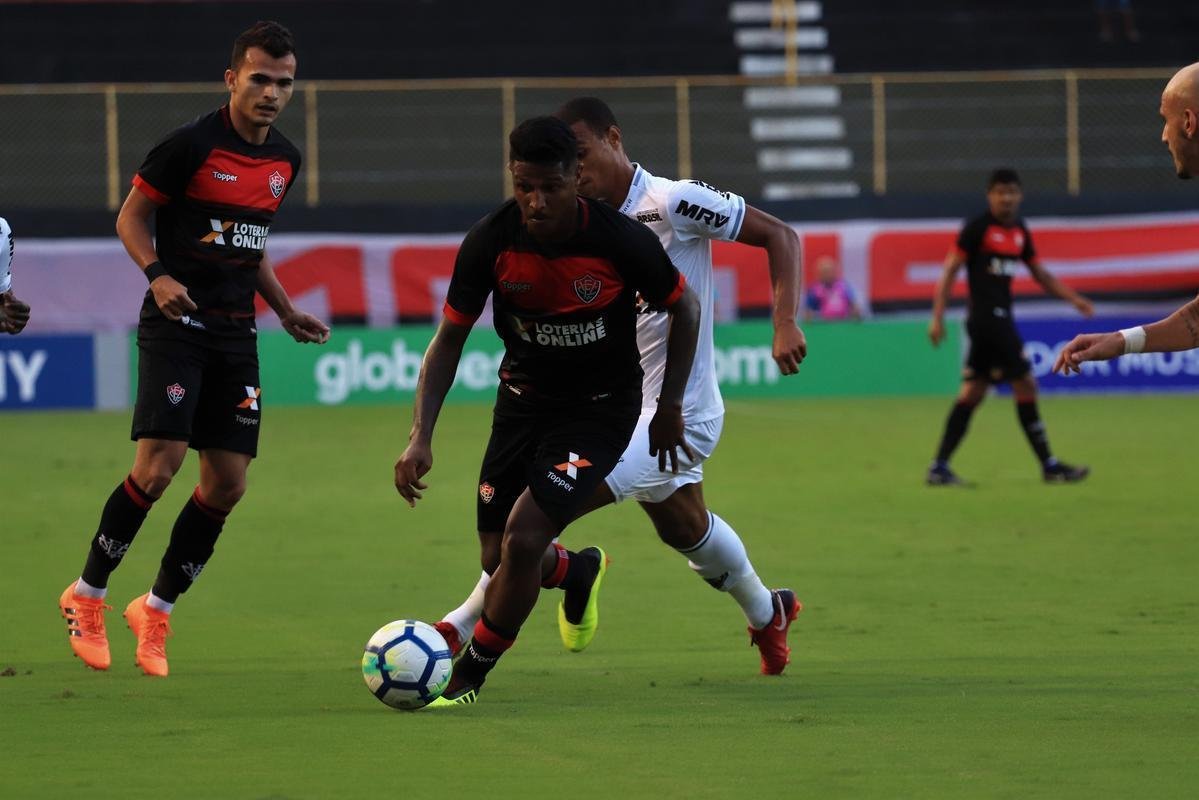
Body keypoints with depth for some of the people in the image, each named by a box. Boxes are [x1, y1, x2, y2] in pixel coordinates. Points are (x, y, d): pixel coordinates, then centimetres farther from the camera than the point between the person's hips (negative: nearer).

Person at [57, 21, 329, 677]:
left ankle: (156, 610, 17)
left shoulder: (284, 160, 10)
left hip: (236, 330, 7)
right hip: (177, 324, -7)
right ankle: (86, 597, 1)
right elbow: (130, 217, -4)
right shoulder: (192, 144, -11)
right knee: (159, 466, -17)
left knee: (227, 484, 1)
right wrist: (158, 275, -20)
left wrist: (286, 311, 15)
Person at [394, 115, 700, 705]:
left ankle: (468, 677, 2)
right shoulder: (490, 241, -16)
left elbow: (684, 308, -3)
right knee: (499, 559, 7)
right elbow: (449, 339, -6)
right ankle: (577, 572, 44)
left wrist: (669, 407, -1)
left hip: (600, 408, -4)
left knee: (523, 540, -19)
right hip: (523, 401, 4)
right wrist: (420, 437, -15)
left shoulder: (621, 240, -22)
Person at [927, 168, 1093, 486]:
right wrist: (938, 317, -14)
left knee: (972, 393, 7)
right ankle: (1049, 466, -2)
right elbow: (950, 270, -9)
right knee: (1025, 385, -7)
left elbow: (1041, 275, 22)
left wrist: (1074, 299, 11)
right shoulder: (977, 228, -8)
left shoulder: (1020, 233, 14)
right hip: (987, 315, -8)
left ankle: (939, 468, 8)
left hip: (1000, 318, 8)